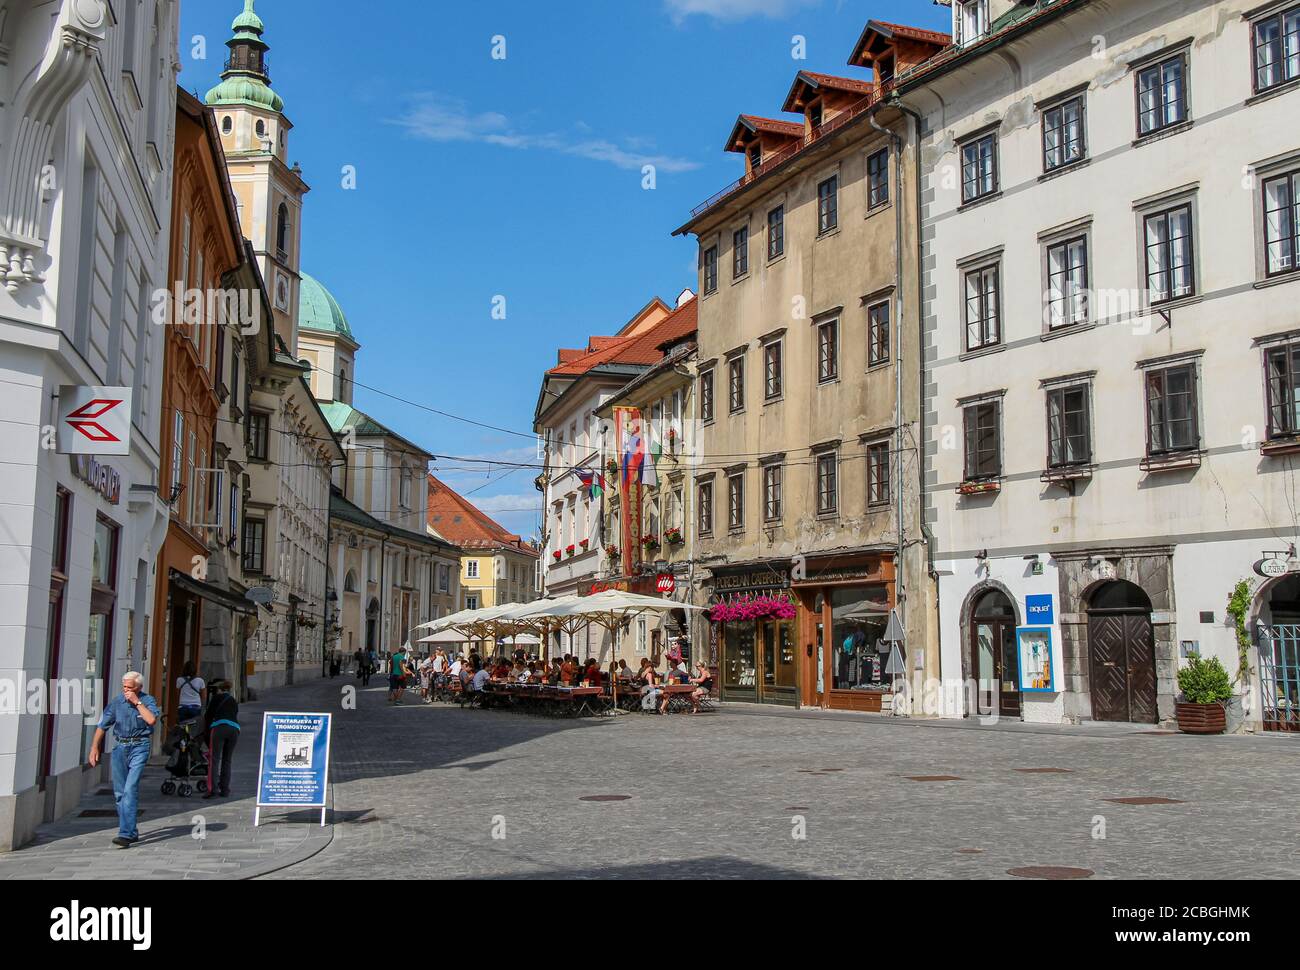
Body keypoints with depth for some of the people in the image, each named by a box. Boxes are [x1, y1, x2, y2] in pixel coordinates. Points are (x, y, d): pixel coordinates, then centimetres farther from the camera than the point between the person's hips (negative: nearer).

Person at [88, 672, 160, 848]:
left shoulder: (148, 700, -4)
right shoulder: (117, 701, 5)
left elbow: (152, 720, -22)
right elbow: (102, 725, 10)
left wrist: (137, 702, -17)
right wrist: (94, 748, 4)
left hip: (139, 747, -4)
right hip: (120, 747, 4)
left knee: (130, 789, -15)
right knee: (119, 792, 7)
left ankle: (126, 834, -19)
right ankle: (132, 832, 20)